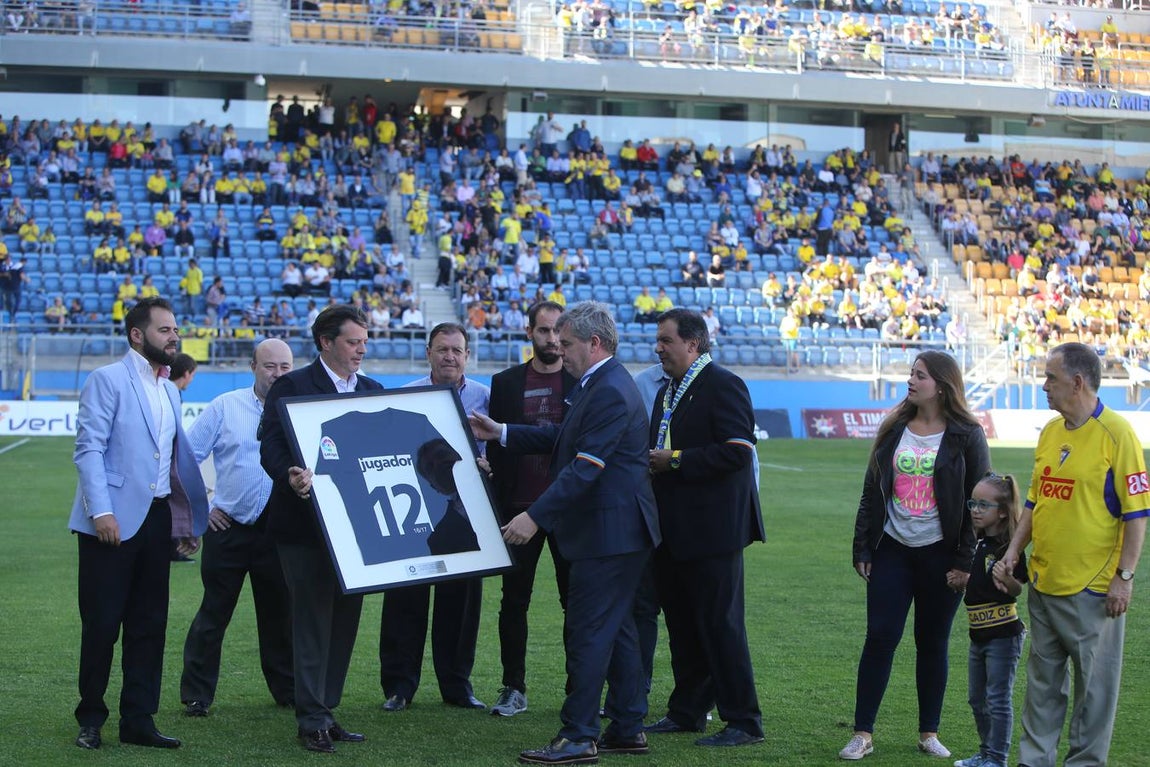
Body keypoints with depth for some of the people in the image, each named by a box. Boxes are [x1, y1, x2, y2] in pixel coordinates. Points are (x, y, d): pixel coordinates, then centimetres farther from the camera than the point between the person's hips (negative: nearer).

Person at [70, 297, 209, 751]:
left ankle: (138, 720, 14)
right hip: (114, 520, -7)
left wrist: (188, 519, 14)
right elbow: (89, 448, -12)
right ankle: (91, 719, 12)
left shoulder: (169, 391, 17)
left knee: (149, 624, 8)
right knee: (101, 624, 0)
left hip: (157, 519, 7)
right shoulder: (107, 380, -5)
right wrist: (101, 511, -21)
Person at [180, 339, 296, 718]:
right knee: (214, 613, 4)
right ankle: (196, 695, 11)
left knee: (280, 615, 10)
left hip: (281, 531, 1)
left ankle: (288, 691, 22)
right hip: (228, 527, -1)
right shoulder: (225, 407, 1)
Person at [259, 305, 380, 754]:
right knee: (313, 620, -3)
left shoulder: (372, 391, 14)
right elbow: (271, 447, -13)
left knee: (344, 619, 9)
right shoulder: (291, 387, -5)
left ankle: (325, 712, 17)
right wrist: (291, 478, -32)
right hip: (305, 522, -6)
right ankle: (312, 720, 3)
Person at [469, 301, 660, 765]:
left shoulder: (609, 393, -19)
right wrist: (501, 433, 17)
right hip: (612, 532, 11)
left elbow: (584, 467, -26)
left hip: (608, 534, -11)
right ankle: (628, 729, 21)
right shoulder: (599, 385, 15)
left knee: (589, 632, -7)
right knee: (615, 628, 14)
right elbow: (563, 438, 21)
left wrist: (535, 517, -28)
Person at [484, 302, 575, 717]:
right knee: (514, 601, 4)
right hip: (520, 507, 1)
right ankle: (514, 688, 11)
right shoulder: (505, 383, 6)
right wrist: (496, 507, 1)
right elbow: (495, 448, 7)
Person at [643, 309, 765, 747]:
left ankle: (743, 721, 1)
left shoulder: (723, 385, -11)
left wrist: (677, 461, -18)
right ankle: (687, 711, 24)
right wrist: (652, 462, 4)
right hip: (673, 529, 9)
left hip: (711, 529, -9)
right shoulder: (667, 392, 18)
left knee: (720, 625, -6)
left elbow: (737, 450, -20)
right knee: (681, 625, 14)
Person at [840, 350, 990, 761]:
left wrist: (965, 561, -9)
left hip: (939, 554, -2)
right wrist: (862, 549, 6)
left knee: (933, 643, 6)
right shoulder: (894, 430, 7)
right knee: (879, 638, -2)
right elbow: (871, 493, 10)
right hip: (892, 550, 3)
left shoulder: (966, 436, -4)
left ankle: (929, 733, 18)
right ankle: (862, 733, 2)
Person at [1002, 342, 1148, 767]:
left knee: (1093, 683, 4)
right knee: (1043, 678, 15)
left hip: (1092, 587, -7)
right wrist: (1014, 549, 10)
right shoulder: (1050, 431, 10)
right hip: (1043, 582, 7)